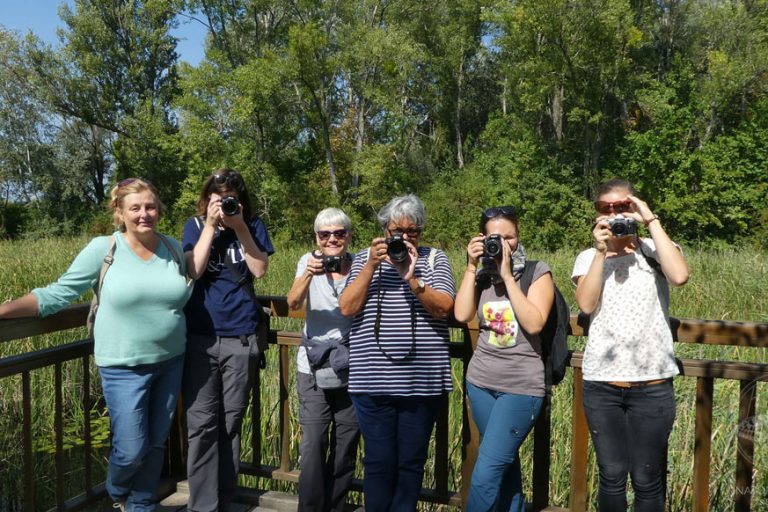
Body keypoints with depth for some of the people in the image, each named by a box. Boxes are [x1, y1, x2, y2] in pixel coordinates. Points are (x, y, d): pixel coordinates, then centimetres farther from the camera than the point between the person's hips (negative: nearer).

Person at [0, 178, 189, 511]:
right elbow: (57, 294, -8)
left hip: (171, 362, 4)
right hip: (125, 368, -4)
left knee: (156, 443, 15)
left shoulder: (173, 248, 2)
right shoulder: (103, 249, -9)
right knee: (131, 450, 1)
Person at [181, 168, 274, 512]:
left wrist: (240, 227, -11)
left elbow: (260, 270, -5)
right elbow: (193, 270, -8)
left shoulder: (252, 225, 6)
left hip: (241, 337, 1)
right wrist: (210, 226, -10)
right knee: (202, 423, -2)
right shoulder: (195, 225, 5)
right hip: (200, 335, -1)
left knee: (231, 422, 9)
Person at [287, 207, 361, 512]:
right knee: (313, 444, -5)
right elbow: (293, 304, -14)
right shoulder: (309, 261, 1)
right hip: (314, 368, -1)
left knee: (346, 445, 9)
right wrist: (309, 274, -27)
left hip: (351, 367, 1)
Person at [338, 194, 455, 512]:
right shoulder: (365, 258, 7)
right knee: (379, 459, 8)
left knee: (412, 460, 12)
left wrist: (412, 278, -20)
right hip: (373, 381, 0)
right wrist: (371, 266, -11)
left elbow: (444, 308, -7)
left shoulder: (435, 259, 4)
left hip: (423, 381, 0)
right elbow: (347, 308, -3)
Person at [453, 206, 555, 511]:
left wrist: (507, 276, -16)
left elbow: (533, 324, -18)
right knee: (505, 463, 16)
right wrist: (471, 267, -8)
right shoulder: (482, 274, 6)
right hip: (481, 382, 5)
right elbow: (461, 315, -8)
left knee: (486, 473, -8)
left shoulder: (537, 272, -5)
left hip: (521, 386, -4)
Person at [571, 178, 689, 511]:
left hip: (652, 384, -1)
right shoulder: (589, 258, 7)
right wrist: (602, 251, -13)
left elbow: (679, 276, -20)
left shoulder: (654, 251, 3)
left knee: (647, 481, 7)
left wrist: (652, 221, -14)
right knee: (611, 476, 11)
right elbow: (586, 305, -10)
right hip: (601, 384, 1)